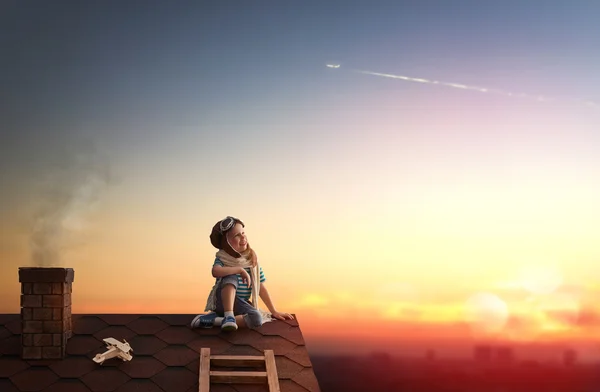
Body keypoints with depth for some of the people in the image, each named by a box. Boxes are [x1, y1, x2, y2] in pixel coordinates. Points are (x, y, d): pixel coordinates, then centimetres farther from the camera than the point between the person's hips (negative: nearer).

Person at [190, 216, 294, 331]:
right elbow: (216, 271, -34)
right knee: (231, 277, -33)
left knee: (257, 319, -31)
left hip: (241, 304, 4)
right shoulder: (222, 258, -8)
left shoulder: (252, 260, 3)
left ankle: (213, 319, -23)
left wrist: (274, 311, 3)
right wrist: (240, 269, -33)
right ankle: (229, 316, -35)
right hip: (223, 301, -4)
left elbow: (261, 288, 6)